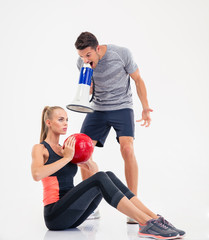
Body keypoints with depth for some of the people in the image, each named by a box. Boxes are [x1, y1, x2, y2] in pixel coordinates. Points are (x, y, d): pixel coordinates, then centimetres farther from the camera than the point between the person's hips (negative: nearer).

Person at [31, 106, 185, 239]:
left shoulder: (65, 149, 19)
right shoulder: (40, 149, -1)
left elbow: (94, 170, 22)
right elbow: (37, 175, -24)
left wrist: (87, 160, -1)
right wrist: (67, 158, -18)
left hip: (71, 216, 7)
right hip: (55, 215, -7)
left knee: (109, 175, -13)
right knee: (100, 179, -27)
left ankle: (154, 218, -23)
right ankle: (146, 224, -34)